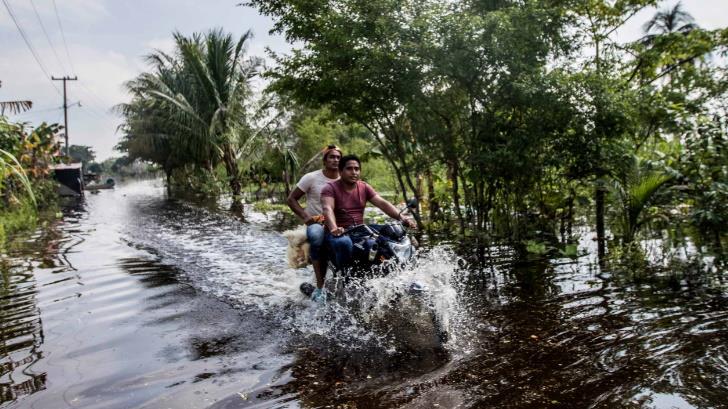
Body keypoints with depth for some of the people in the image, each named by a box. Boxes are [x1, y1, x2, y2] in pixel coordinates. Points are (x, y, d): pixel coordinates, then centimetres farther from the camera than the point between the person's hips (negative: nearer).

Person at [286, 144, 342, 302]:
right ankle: (319, 287, -32)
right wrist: (305, 217, -11)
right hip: (315, 223, -3)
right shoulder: (311, 178, -1)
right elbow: (291, 199, 3)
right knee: (316, 235, -41)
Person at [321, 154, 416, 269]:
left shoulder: (365, 187, 9)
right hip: (339, 233, -4)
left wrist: (402, 218, -18)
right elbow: (328, 209, -24)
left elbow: (382, 203, -2)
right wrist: (333, 228, -45)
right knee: (344, 243, -38)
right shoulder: (330, 188, -6)